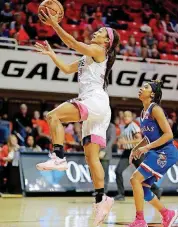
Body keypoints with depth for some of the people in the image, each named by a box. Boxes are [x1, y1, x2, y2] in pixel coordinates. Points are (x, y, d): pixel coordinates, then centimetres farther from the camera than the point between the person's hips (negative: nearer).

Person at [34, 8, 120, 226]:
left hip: (95, 101, -10)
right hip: (91, 105, 10)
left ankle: (59, 158, -29)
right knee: (91, 155, 2)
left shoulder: (98, 50, 1)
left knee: (53, 116, -24)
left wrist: (53, 23, -10)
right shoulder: (88, 57, 27)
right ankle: (102, 199, -1)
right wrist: (51, 53, 34)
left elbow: (72, 42, -10)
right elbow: (67, 69, 33)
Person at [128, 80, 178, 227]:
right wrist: (135, 150, 10)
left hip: (166, 153, -9)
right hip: (157, 153, 9)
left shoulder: (155, 109, -12)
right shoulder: (143, 113, 13)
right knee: (142, 187, 9)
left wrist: (147, 147, -20)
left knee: (136, 179, -15)